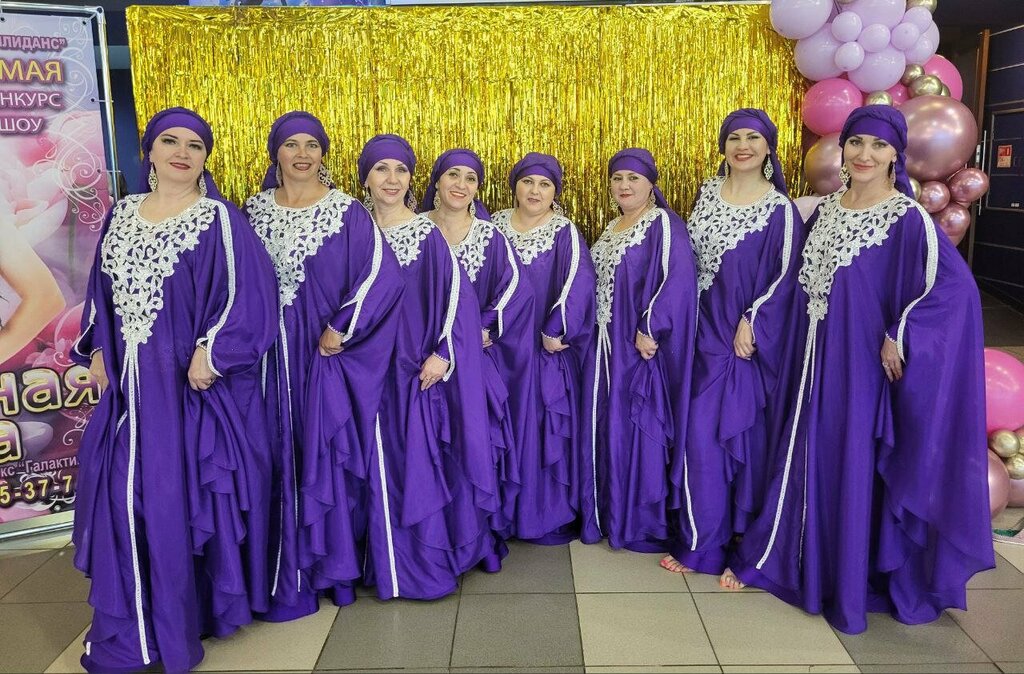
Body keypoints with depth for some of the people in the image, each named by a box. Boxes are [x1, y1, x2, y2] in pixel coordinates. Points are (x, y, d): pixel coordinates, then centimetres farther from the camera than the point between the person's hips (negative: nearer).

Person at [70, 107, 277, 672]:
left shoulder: (220, 220, -5)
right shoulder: (121, 214, 12)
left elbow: (249, 294, -12)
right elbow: (102, 291, 19)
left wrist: (212, 353, -19)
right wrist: (97, 349, 9)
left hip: (187, 382, -5)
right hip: (126, 382, 6)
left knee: (181, 498, -1)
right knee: (121, 497, 9)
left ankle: (181, 623, 17)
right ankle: (127, 628, 26)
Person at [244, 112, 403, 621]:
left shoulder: (347, 212, -3)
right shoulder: (255, 210, 8)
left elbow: (383, 276, -12)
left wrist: (341, 330, -15)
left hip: (327, 353, -3)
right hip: (273, 354, 3)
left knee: (329, 455, 2)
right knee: (281, 459, 6)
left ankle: (333, 566, 18)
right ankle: (287, 575, 19)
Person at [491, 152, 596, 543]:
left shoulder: (565, 233, -5)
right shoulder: (495, 227, 8)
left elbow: (579, 283, -18)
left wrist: (555, 331, -22)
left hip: (546, 351, -3)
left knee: (547, 430, 1)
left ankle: (553, 514, 15)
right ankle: (507, 511, 24)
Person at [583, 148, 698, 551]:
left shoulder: (664, 225, -10)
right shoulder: (612, 229, 15)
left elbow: (679, 280, -21)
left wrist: (649, 329, -25)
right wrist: (594, 332, 12)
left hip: (641, 346, -8)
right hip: (607, 345, 8)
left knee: (640, 427, -2)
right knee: (607, 426, 12)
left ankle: (646, 524, 10)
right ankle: (609, 512, 25)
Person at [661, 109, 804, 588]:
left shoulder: (780, 209, -5)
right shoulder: (707, 193, 8)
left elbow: (784, 277, -8)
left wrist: (751, 323, -16)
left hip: (753, 339, -4)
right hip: (707, 333, 4)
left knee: (748, 440, 2)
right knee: (701, 437, 4)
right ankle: (699, 544, 16)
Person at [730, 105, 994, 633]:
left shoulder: (908, 218, -13)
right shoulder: (826, 209, 7)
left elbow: (956, 287, -24)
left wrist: (900, 337, -23)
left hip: (867, 364, -6)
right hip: (819, 359, 6)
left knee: (858, 467, 4)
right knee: (810, 461, 15)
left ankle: (852, 583, 22)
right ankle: (803, 562, 33)